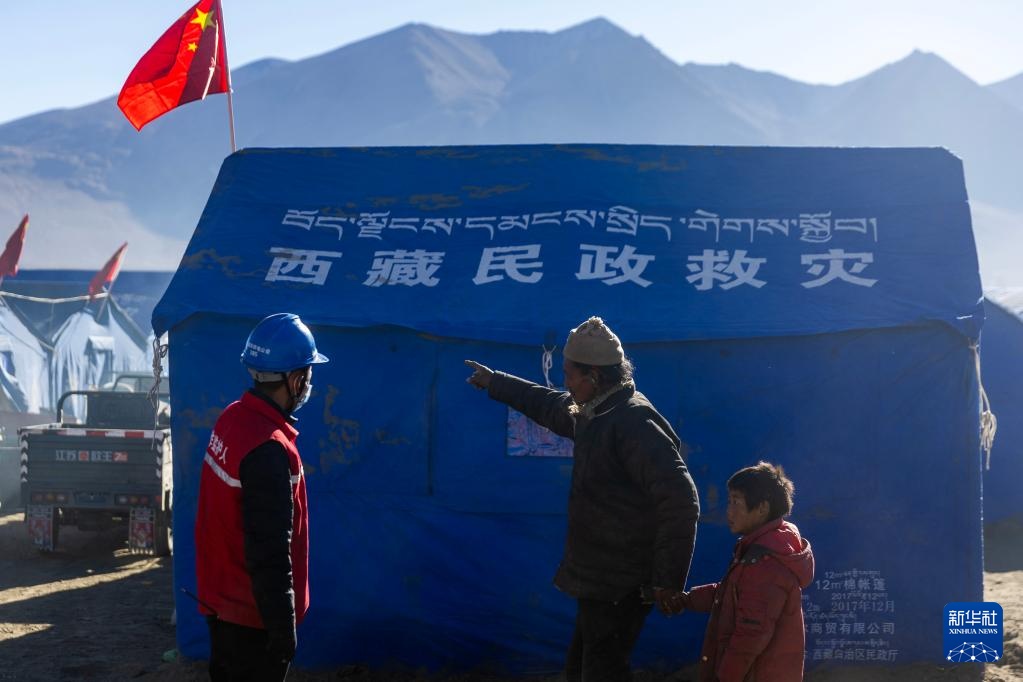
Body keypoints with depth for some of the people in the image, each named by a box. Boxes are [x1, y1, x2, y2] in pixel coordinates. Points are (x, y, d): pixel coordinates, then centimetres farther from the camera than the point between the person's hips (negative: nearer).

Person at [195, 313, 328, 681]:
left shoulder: (232, 418, 0)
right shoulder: (268, 449, -28)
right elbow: (269, 553, -26)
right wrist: (283, 628, -20)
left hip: (221, 597, 9)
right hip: (252, 613, -9)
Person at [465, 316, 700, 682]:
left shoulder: (633, 422, -22)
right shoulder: (593, 412, 9)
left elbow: (680, 502, -28)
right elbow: (548, 405, 33)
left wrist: (669, 582, -26)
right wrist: (493, 382, 40)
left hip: (619, 587, -10)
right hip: (596, 579, 10)